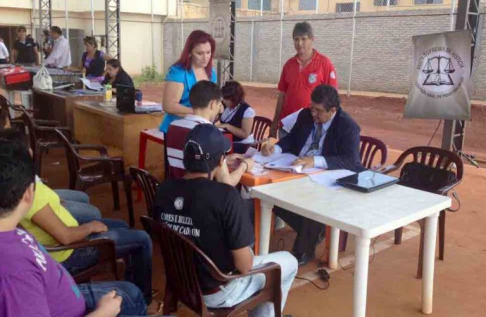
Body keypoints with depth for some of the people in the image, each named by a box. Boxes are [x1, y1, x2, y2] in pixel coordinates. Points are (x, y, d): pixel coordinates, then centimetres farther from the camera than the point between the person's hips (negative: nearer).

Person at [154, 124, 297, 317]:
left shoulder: (164, 189, -10)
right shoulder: (226, 197, -30)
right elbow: (244, 265, -24)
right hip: (215, 292, -6)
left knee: (245, 247, 30)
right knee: (288, 261, 16)